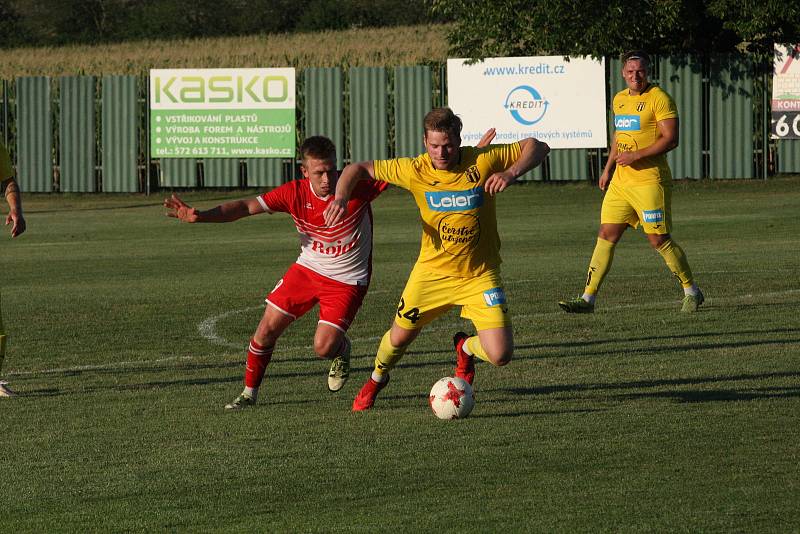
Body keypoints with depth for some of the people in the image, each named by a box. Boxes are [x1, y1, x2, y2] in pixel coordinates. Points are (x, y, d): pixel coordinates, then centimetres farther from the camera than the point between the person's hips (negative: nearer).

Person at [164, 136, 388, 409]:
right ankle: (249, 392, 21)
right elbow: (247, 207, -18)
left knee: (324, 347, -16)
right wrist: (199, 215, -29)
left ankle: (342, 350, 23)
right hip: (308, 267, 3)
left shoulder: (359, 187, -23)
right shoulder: (295, 193, -16)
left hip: (347, 280, -3)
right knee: (267, 329, 0)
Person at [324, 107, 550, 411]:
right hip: (432, 271, 1)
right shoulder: (415, 171, -14)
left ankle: (466, 348, 25)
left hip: (480, 275, -1)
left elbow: (536, 147, -7)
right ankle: (376, 380, 46)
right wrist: (341, 198, -25)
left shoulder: (483, 161, -16)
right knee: (399, 338, 10)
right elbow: (359, 169, -5)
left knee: (501, 355, -13)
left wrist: (511, 173, -25)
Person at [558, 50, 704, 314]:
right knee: (606, 235, 2)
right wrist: (609, 168, 22)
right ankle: (587, 298, 2)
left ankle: (692, 292, 13)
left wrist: (636, 155, -19)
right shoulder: (619, 99, 15)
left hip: (650, 181, -7)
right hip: (620, 181, 7)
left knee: (659, 239, -4)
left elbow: (670, 139, -15)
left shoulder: (658, 98, -9)